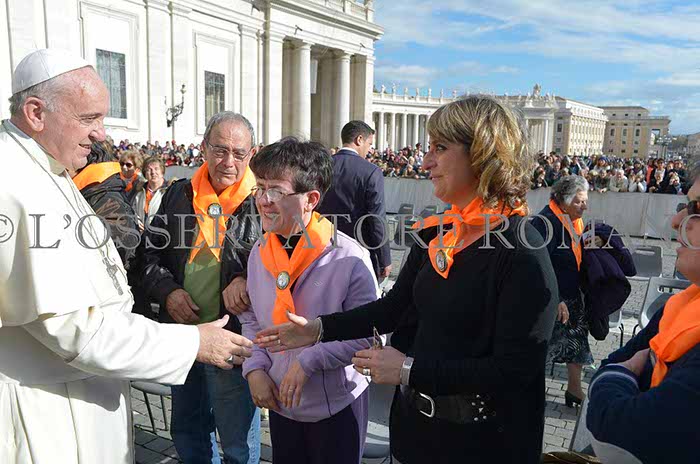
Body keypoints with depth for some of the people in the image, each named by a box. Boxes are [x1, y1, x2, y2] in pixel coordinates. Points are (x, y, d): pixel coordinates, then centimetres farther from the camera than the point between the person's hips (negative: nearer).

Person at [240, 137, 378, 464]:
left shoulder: (350, 258, -20)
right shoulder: (260, 253, -2)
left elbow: (366, 334, -17)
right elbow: (251, 319, 9)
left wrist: (308, 361, -22)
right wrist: (255, 369, -5)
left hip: (336, 406, -5)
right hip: (280, 402, 5)